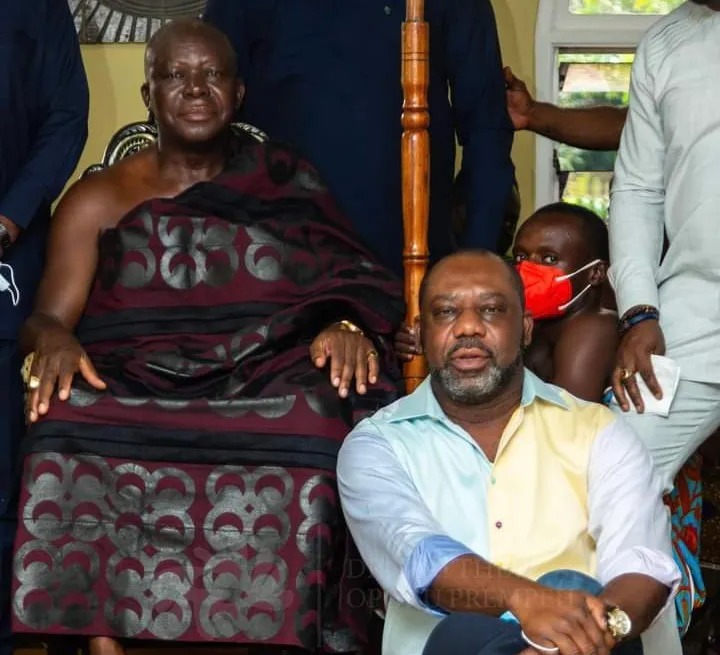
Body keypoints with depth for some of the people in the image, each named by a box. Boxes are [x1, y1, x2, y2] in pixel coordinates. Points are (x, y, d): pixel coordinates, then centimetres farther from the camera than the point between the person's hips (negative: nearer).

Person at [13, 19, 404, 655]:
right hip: (135, 391, 0)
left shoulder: (285, 183, 15)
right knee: (68, 423, -34)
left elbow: (352, 287, 10)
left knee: (326, 420, -34)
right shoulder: (98, 200, 13)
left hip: (265, 385, 0)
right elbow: (47, 318, 5)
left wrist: (347, 328, -15)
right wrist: (54, 343, -20)